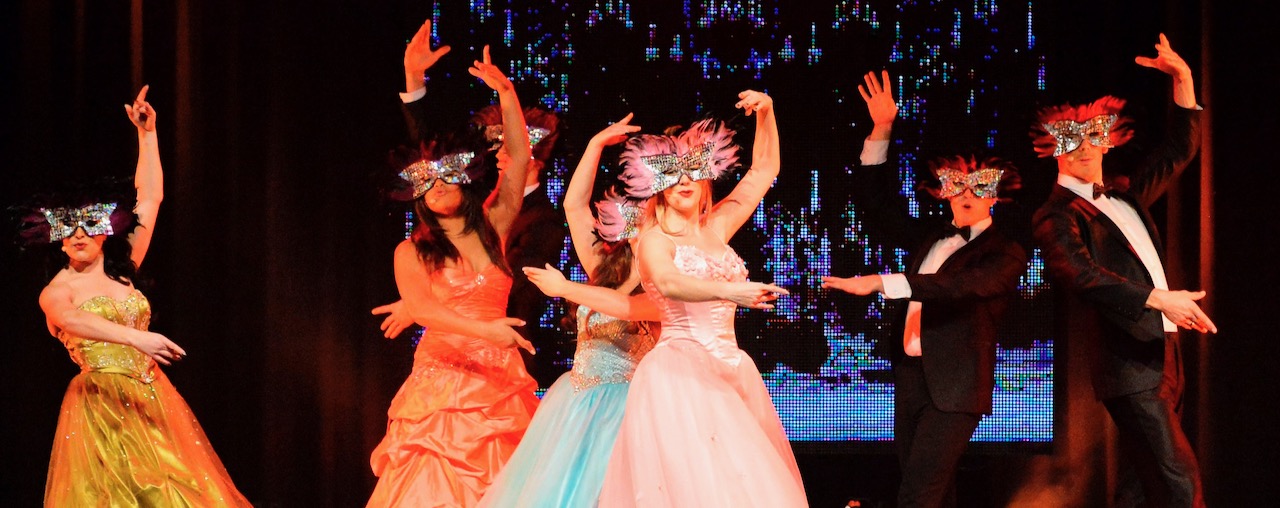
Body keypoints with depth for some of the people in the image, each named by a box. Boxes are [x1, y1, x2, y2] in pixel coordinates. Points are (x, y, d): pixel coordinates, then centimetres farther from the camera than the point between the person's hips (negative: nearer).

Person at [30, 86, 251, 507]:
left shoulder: (122, 273, 13)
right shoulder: (57, 291, -1)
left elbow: (150, 199, 15)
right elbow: (71, 320, -25)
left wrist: (147, 133, 12)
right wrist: (136, 337, -39)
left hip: (152, 400, 5)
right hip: (100, 405, -5)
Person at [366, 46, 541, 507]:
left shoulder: (492, 230, 10)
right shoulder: (411, 252, 4)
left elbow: (520, 156, 4)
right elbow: (420, 308, -13)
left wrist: (506, 93, -5)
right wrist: (483, 329, -25)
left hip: (501, 382, 2)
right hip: (442, 379, -2)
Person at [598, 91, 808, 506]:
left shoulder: (717, 227, 15)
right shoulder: (654, 239, -1)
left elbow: (764, 170, 22)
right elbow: (668, 283, -23)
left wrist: (766, 113, 10)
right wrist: (728, 291, -38)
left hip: (731, 370, 6)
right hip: (678, 373, -6)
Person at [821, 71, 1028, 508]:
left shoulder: (1005, 253, -5)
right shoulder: (930, 237, 15)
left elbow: (966, 285, -24)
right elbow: (875, 204, 18)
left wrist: (882, 283, -32)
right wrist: (880, 131, 7)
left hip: (954, 388, -7)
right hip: (910, 378, 7)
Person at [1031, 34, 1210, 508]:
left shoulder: (1125, 199, 18)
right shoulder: (1057, 216, -6)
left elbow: (1179, 152, 27)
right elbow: (1084, 275, -22)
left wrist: (1183, 79, 17)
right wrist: (1159, 299, -30)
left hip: (1161, 356, 9)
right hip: (1126, 362, -9)